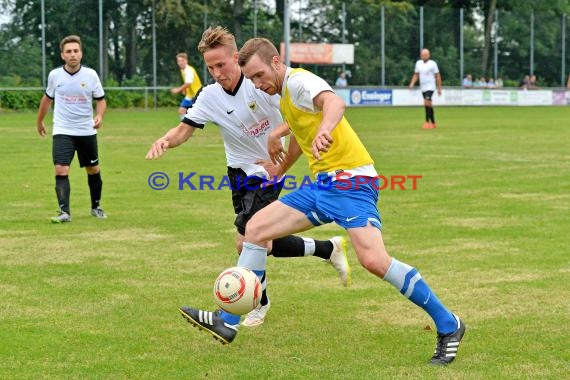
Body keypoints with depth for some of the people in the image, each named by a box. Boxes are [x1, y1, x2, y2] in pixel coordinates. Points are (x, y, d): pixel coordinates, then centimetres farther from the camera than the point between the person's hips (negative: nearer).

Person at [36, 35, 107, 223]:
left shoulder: (90, 75, -7)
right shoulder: (54, 75, -4)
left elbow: (101, 100, 2)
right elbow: (47, 98, 14)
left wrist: (99, 116, -18)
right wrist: (40, 121, 23)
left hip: (87, 131, 1)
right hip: (62, 131, -1)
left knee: (93, 170, 13)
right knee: (61, 170, -16)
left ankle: (96, 206, 33)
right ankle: (64, 212, -16)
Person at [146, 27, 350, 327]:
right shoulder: (210, 96, -7)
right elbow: (184, 130, -7)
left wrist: (282, 167, -20)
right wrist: (165, 141, -30)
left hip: (267, 171, -6)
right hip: (241, 174, 6)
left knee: (246, 242, -13)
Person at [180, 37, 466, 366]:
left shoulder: (299, 80, -13)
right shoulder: (285, 93, 16)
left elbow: (335, 102, -37)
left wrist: (324, 129, -57)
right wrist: (277, 134, 47)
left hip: (350, 181, -10)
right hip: (322, 184, 10)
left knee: (373, 259, -26)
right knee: (255, 229, 3)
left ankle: (448, 325, -11)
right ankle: (227, 323, 8)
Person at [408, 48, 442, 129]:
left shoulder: (432, 64, -7)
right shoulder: (418, 63, 8)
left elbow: (437, 76, -2)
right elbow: (416, 75, 15)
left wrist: (439, 89, -2)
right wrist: (412, 84, -1)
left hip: (430, 87, -6)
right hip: (423, 88, 6)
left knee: (427, 103, -21)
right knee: (429, 105, 11)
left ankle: (427, 122, -20)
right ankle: (433, 123, 19)